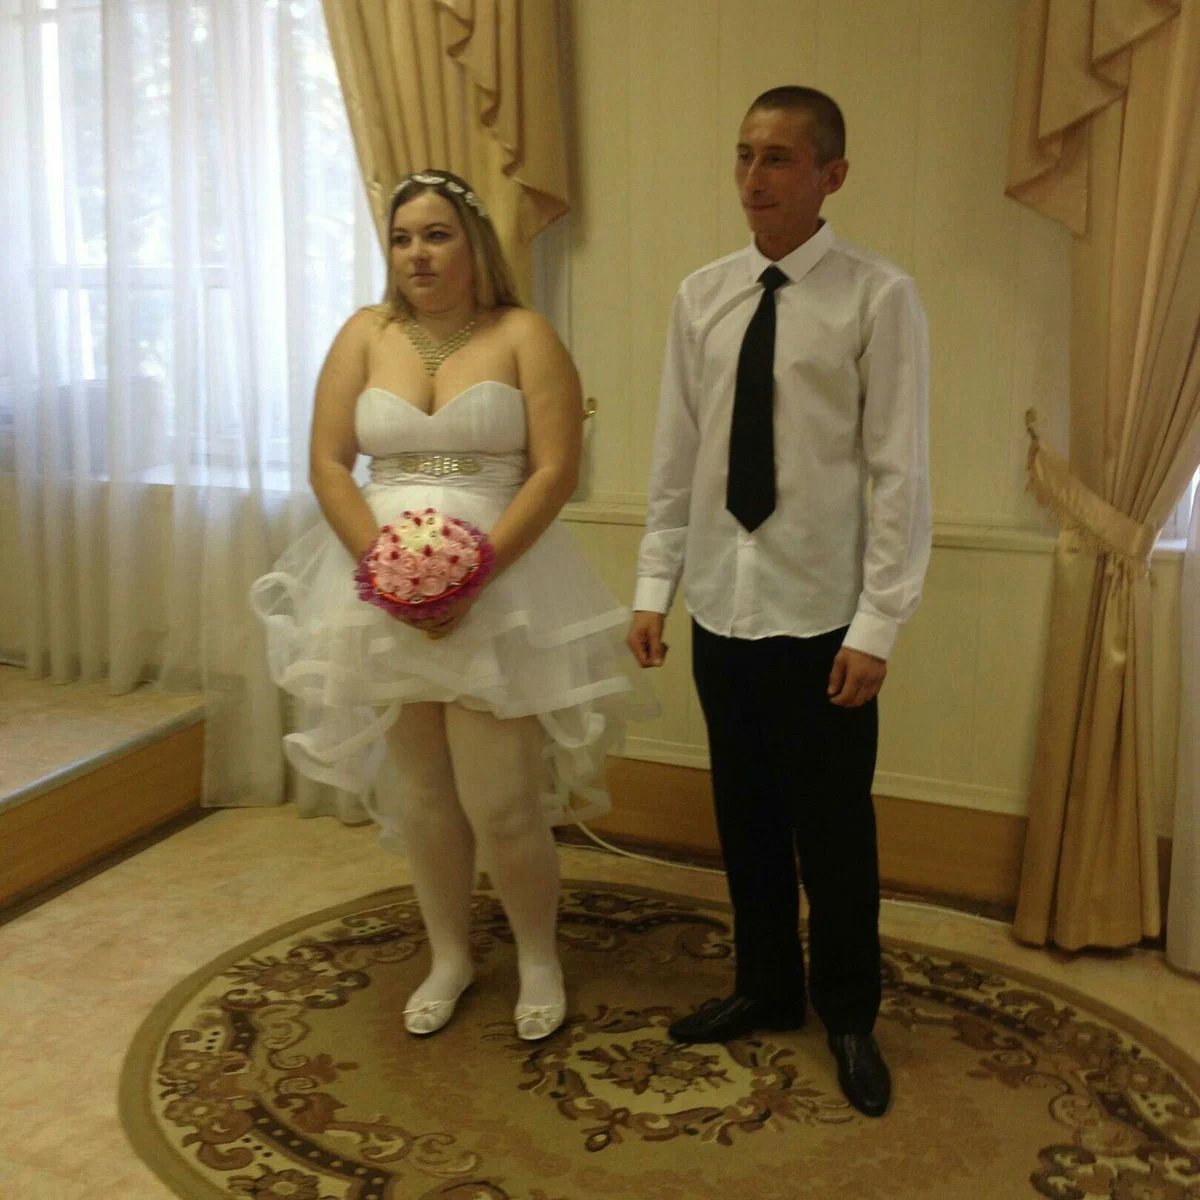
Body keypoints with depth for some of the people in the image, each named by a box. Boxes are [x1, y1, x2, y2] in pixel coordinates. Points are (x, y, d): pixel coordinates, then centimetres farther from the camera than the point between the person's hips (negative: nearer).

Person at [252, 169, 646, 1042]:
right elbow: (328, 463, 1)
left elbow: (555, 471, -9)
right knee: (419, 794, 11)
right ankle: (449, 956, 31)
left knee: (500, 800, -2)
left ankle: (539, 958, 23)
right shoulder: (366, 334, 7)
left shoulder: (523, 336, -2)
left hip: (501, 590, -3)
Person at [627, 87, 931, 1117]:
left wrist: (877, 625, -13)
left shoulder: (879, 297, -9)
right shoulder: (702, 295, 5)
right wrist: (655, 585, 5)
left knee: (834, 827, 9)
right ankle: (767, 989, 36)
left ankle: (849, 1016, 30)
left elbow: (899, 471, -11)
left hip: (823, 616, -4)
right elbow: (676, 453, 7)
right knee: (745, 816, 16)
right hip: (723, 605, 5)